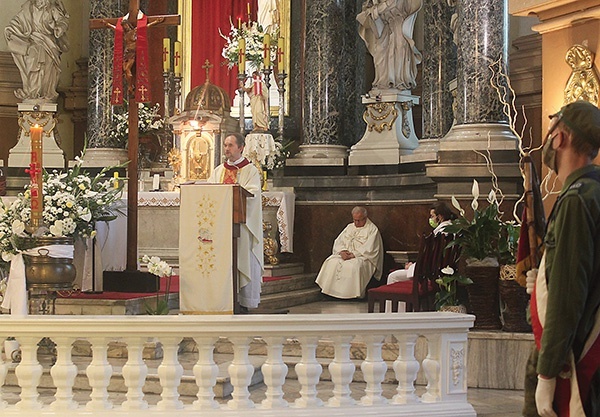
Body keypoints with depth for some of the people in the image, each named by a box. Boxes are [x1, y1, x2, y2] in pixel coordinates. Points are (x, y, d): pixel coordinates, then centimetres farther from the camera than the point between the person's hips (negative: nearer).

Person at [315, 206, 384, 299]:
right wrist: (342, 251, -9)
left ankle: (354, 294, -30)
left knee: (354, 266, -38)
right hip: (345, 255, 6)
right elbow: (338, 242, 13)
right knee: (331, 262, -21)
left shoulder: (372, 229, -1)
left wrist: (353, 255, -20)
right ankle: (330, 290, -23)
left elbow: (368, 249, -13)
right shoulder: (350, 227, 19)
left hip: (363, 257, -6)